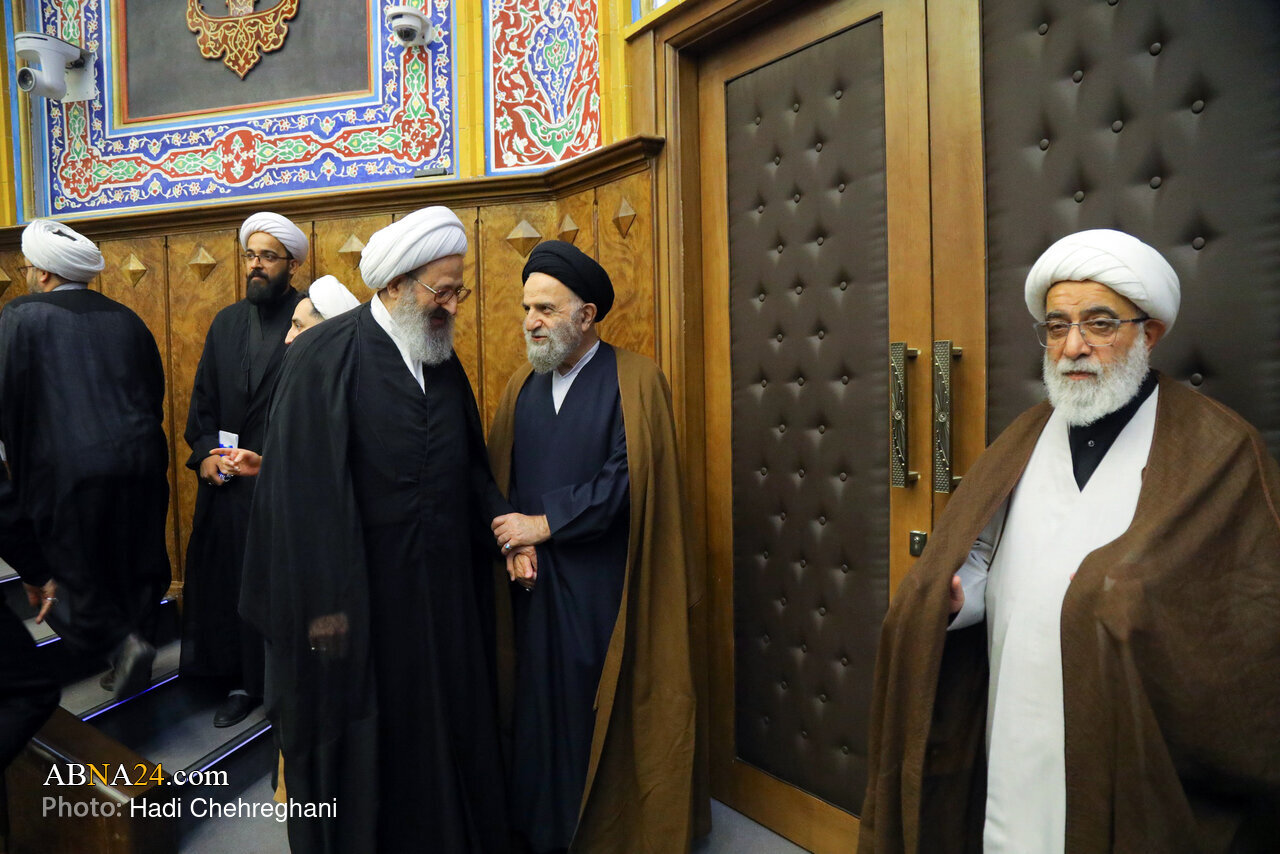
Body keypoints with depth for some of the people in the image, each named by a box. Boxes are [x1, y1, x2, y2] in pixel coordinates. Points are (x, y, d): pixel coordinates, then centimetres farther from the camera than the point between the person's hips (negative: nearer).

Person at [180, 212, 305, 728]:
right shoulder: (226, 323, 11)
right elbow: (204, 398, 14)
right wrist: (204, 452, 0)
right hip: (227, 483, 6)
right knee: (230, 583, 13)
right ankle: (244, 682, 30)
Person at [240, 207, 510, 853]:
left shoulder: (443, 358, 6)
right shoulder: (325, 355, -13)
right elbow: (302, 486, -15)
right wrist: (323, 604, -16)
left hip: (442, 590, 6)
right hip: (358, 592, -6)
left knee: (445, 724, 19)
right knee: (358, 739, 13)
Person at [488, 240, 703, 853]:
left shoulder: (635, 381, -7)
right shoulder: (522, 386, 10)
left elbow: (627, 478, -14)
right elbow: (501, 479, 9)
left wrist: (545, 524, -11)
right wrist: (515, 542, -7)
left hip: (604, 584, -4)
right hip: (535, 579, 4)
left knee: (604, 708, 5)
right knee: (539, 704, 9)